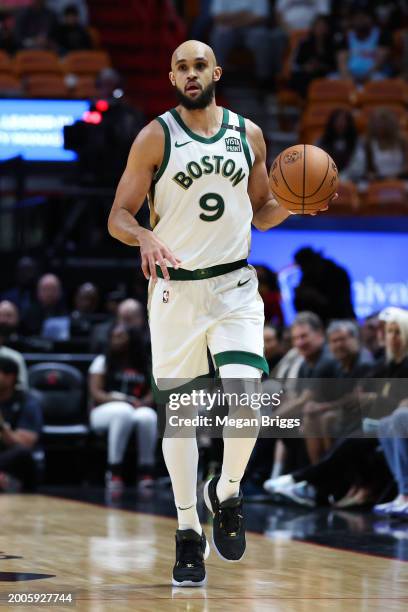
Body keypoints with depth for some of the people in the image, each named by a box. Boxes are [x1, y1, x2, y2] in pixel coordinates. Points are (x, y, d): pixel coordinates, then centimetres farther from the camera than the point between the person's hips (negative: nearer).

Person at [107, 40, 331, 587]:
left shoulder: (248, 134, 6)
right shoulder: (155, 137, -2)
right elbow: (118, 217, -4)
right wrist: (145, 237, -25)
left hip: (236, 288, 1)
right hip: (175, 290, -1)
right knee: (179, 414, 3)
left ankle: (227, 493, 12)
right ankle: (188, 530, 16)